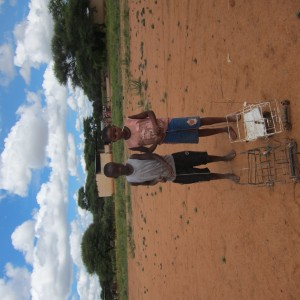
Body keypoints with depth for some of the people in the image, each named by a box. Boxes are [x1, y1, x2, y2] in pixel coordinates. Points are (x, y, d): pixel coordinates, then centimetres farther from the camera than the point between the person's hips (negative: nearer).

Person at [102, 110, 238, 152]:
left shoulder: (128, 121, -11)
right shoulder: (132, 145, -11)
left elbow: (149, 112, -6)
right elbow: (149, 150, -2)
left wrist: (155, 125, -23)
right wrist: (157, 141, -21)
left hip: (166, 124, 0)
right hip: (165, 137, 0)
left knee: (200, 122, -3)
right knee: (199, 133, 1)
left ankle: (227, 119, 13)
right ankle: (225, 129, 18)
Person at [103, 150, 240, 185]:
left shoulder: (132, 158, -12)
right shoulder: (132, 181, -10)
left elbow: (151, 155, -12)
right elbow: (148, 183, 3)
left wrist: (165, 164, -25)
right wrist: (156, 180, -18)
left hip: (173, 160, 1)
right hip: (174, 176, -1)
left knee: (202, 158, -6)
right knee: (204, 176, -5)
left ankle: (224, 158, 21)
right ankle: (226, 175, 19)